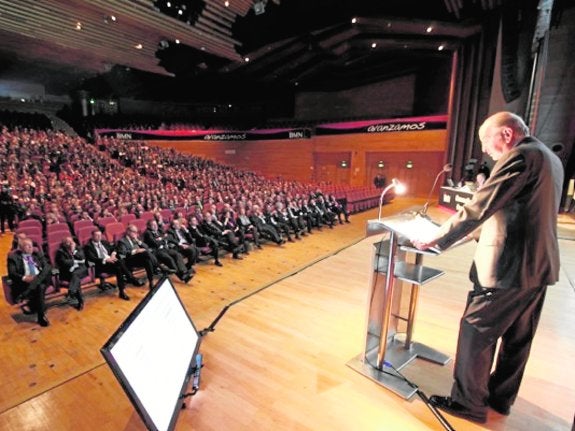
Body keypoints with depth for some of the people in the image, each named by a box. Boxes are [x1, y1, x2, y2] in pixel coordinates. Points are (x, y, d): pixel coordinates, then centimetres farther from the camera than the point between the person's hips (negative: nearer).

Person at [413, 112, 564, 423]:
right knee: (517, 338, 20)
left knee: (476, 335, 5)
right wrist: (483, 230, 19)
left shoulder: (519, 156, -17)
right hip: (538, 267, 10)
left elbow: (476, 209, -23)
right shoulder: (551, 159, 14)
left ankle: (468, 402, 21)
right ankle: (500, 397, 38)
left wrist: (433, 240, -15)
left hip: (507, 269, -10)